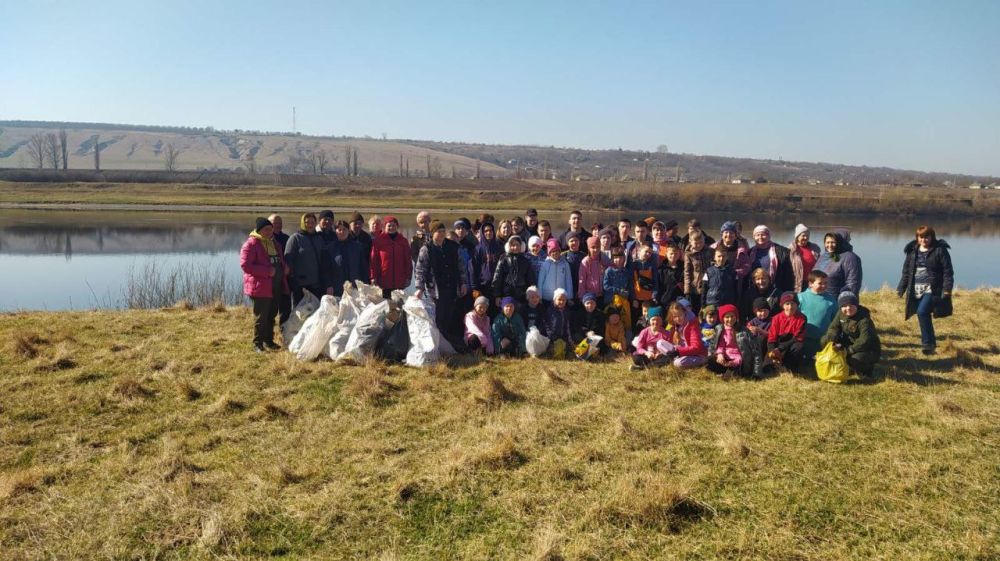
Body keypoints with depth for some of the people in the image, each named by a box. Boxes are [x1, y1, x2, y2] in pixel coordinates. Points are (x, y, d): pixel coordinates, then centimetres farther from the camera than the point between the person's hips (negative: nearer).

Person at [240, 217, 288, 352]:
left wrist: (283, 270, 9)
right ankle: (258, 344, 4)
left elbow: (280, 260, 30)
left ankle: (269, 341, 26)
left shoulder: (273, 243, 17)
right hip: (261, 286, -8)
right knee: (261, 317, -4)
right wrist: (267, 271, -22)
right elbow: (245, 265, -19)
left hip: (276, 286, 8)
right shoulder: (251, 244, -10)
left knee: (271, 315, 14)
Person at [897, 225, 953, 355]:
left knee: (922, 312, -22)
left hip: (932, 290, -5)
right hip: (916, 290, 5)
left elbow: (948, 271, -5)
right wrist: (901, 289, 13)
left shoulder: (940, 250, -3)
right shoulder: (912, 251, 11)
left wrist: (947, 289, -13)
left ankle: (928, 343, -13)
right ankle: (931, 344, 22)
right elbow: (906, 272, 17)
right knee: (923, 315, 8)